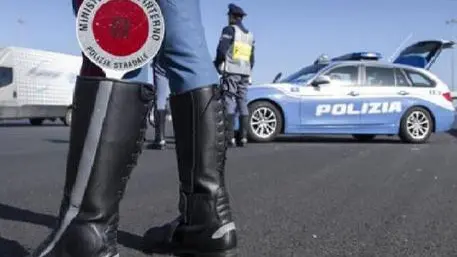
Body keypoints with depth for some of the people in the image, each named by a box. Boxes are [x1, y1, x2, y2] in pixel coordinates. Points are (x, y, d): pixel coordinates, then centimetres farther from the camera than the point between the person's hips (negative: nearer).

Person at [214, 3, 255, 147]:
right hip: (244, 73, 7)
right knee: (242, 103, 6)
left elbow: (222, 49, -14)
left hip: (231, 72, -6)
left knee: (229, 102, -9)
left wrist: (217, 64, 1)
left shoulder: (230, 29, -2)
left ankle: (230, 138, -15)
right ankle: (243, 137, 3)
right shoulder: (250, 35, 19)